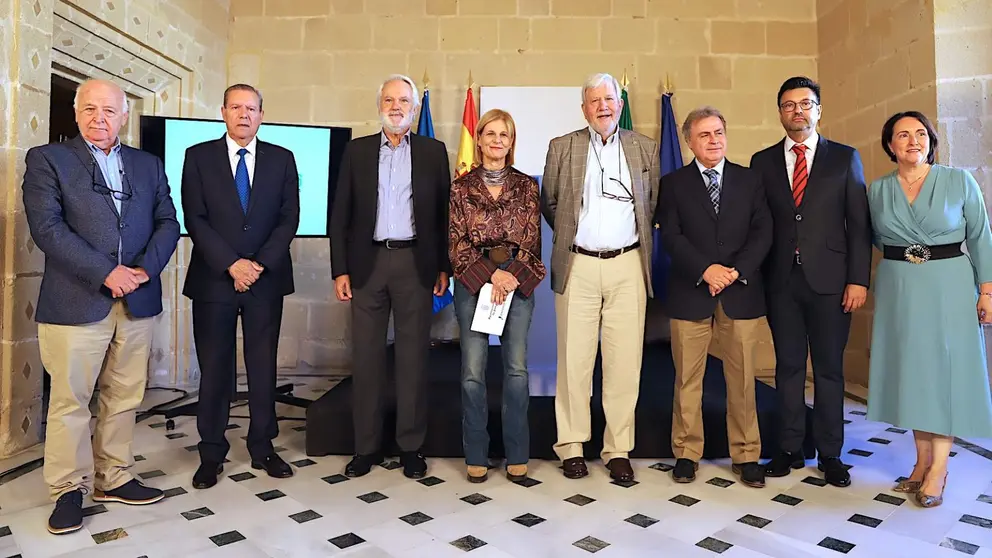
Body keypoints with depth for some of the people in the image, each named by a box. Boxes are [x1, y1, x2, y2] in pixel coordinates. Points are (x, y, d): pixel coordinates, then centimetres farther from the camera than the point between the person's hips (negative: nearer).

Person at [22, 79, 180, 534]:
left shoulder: (148, 165, 14)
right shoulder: (47, 159, 3)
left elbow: (168, 223, 8)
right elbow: (46, 226, -9)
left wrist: (145, 268, -10)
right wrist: (106, 273, -17)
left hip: (137, 301, 4)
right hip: (75, 303, -3)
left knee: (124, 398, 11)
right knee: (70, 401, 3)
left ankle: (113, 479, 24)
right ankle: (69, 489, 18)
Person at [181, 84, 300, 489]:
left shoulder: (282, 159, 8)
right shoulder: (199, 157, 5)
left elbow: (289, 218, 2)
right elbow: (195, 220, -3)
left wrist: (259, 263, -9)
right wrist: (231, 265, -13)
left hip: (266, 278, 1)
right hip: (214, 278, -1)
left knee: (263, 366, 7)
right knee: (214, 368, 4)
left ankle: (262, 448, 19)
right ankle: (212, 454, 17)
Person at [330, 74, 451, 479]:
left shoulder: (433, 152, 7)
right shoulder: (357, 151, 9)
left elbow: (443, 212, 6)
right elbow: (340, 214, 6)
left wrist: (444, 266, 0)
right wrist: (340, 269, 0)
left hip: (415, 263, -1)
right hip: (367, 262, 1)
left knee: (413, 357, 4)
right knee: (366, 356, 5)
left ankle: (411, 446, 15)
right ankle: (366, 446, 17)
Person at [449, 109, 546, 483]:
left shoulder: (526, 187, 10)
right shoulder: (461, 187, 7)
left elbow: (531, 240, 4)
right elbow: (456, 243, 1)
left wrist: (511, 277, -10)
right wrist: (491, 274, -10)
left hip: (517, 279, 1)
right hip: (473, 279, 0)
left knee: (516, 367, -1)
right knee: (472, 370, -2)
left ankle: (517, 455, 13)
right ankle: (476, 456, 12)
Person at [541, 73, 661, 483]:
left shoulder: (645, 148, 11)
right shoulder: (562, 147, 8)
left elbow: (654, 204, 15)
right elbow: (548, 204, 13)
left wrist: (639, 240, 10)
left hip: (628, 267, 1)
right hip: (577, 266, -1)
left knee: (625, 361, 2)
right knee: (574, 360, 2)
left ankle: (618, 449, 14)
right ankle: (571, 446, 14)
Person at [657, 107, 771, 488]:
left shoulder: (749, 180, 11)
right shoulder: (673, 184, 6)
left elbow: (763, 232, 3)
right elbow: (670, 236, -4)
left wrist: (736, 271, -11)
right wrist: (706, 270, -16)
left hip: (741, 293, 1)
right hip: (690, 293, -1)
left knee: (742, 379, 6)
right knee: (687, 379, 4)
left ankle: (746, 455, 18)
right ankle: (687, 454, 16)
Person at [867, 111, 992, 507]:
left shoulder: (959, 181, -3)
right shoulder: (878, 190, 3)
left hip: (949, 287, -2)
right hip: (898, 290, 2)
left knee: (945, 371, 1)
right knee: (909, 371, 6)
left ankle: (938, 470, 9)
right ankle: (922, 460, 18)